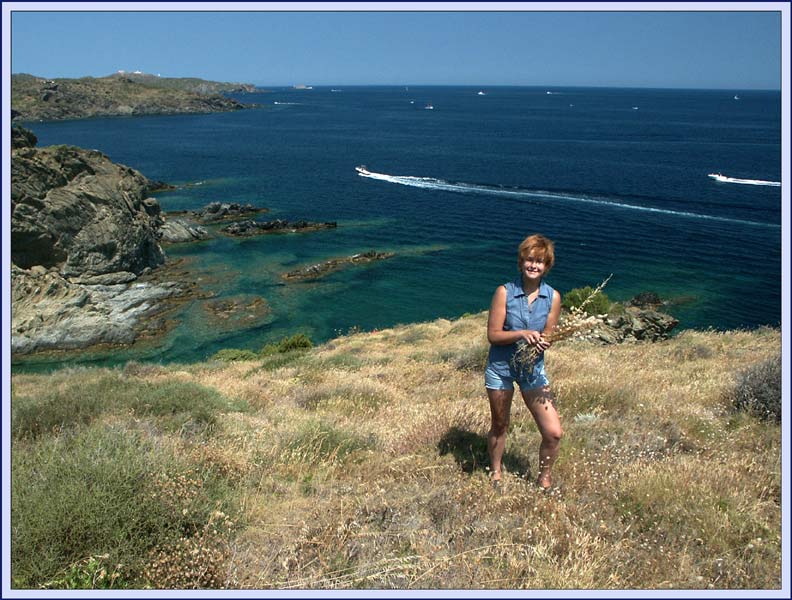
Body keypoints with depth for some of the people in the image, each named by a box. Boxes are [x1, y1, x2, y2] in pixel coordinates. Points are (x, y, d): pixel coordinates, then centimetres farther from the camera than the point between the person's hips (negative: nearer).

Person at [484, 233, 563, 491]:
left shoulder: (553, 297, -6)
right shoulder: (504, 292, -13)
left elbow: (548, 336, 1)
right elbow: (493, 334, -13)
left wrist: (541, 341, -22)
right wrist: (522, 334, -27)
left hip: (533, 368, 2)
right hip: (500, 367, -2)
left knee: (554, 433, -5)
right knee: (499, 427, 17)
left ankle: (544, 478, 22)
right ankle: (496, 473, 43)